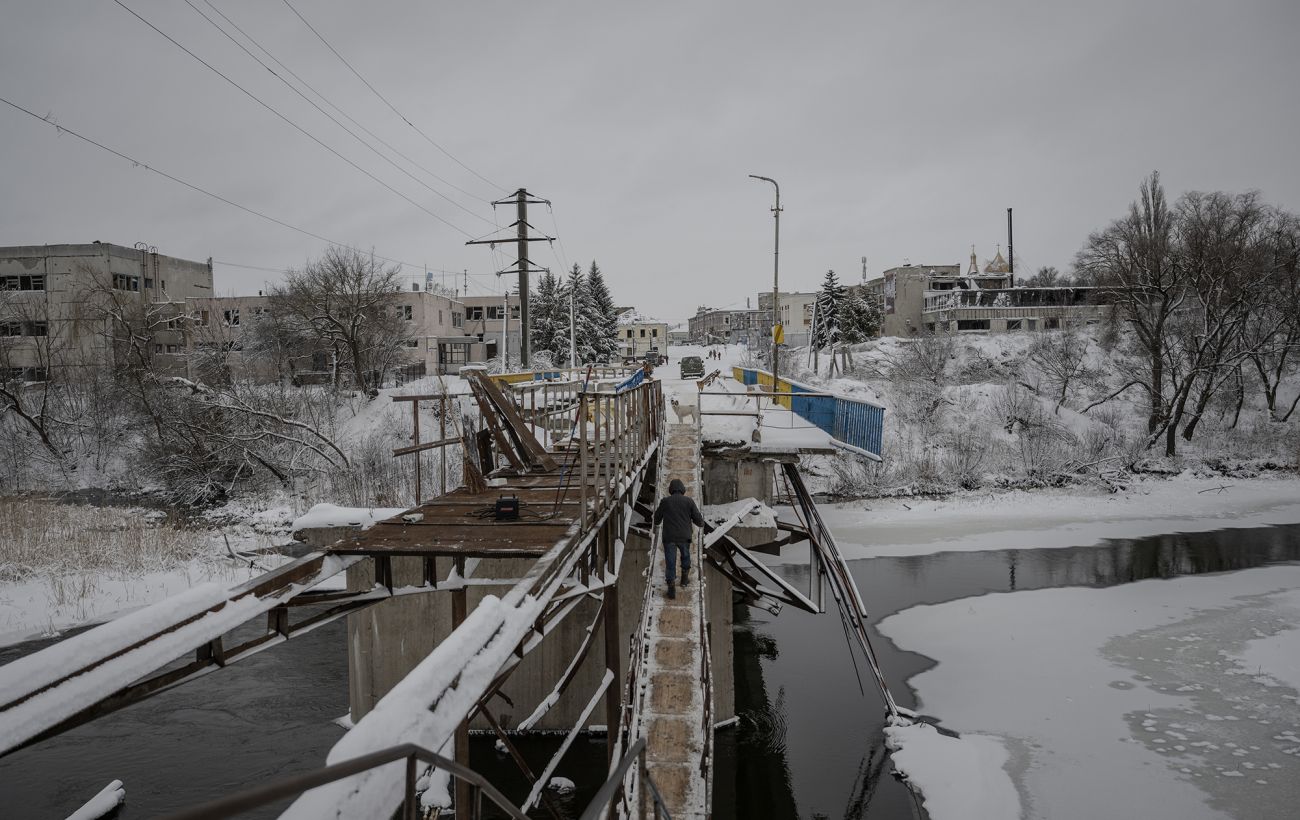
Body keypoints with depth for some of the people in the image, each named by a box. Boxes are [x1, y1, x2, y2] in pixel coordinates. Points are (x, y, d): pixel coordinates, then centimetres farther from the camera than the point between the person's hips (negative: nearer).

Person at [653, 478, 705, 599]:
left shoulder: (665, 501, -2)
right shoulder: (689, 501, -3)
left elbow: (656, 521, 8)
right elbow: (699, 521, -2)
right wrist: (701, 521, 21)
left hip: (669, 537, -1)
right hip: (684, 537, 1)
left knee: (670, 562, 4)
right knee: (685, 556, 28)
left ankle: (671, 587, -5)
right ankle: (684, 577, 37)